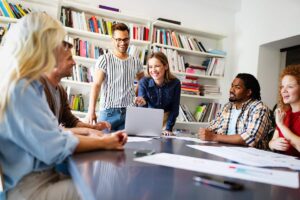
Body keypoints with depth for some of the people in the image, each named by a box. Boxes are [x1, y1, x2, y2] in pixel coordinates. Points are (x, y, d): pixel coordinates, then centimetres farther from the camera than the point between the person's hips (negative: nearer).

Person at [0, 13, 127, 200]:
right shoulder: (19, 88, -20)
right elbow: (55, 148, -21)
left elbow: (54, 134, 11)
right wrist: (103, 143, -9)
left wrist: (100, 138, 4)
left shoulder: (30, 85, 10)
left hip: (46, 176, 9)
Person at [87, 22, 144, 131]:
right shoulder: (104, 59, -2)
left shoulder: (136, 61, 10)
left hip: (130, 112, 3)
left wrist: (137, 95, 6)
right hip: (108, 111, -3)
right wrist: (91, 111, -16)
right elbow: (96, 85, -8)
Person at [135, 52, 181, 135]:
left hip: (166, 118, 0)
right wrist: (142, 103, -43)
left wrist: (168, 129, -15)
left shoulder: (175, 83, -20)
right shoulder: (144, 82, -21)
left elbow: (174, 109, -12)